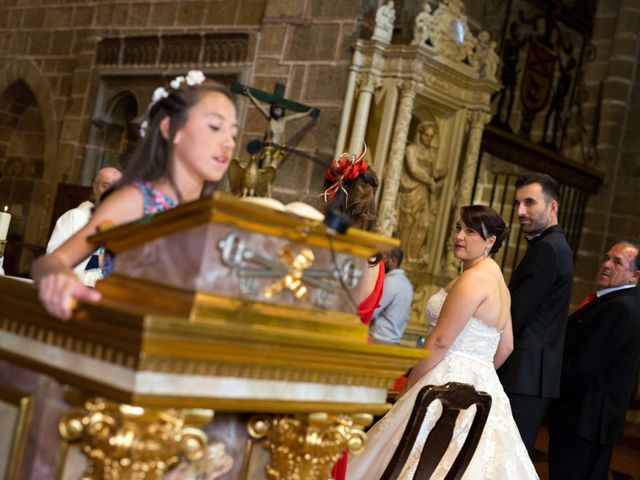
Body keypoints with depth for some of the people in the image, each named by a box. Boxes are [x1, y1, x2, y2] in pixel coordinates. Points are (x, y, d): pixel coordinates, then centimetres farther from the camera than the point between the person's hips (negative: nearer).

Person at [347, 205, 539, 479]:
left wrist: (409, 388, -9)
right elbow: (505, 347, 18)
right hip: (483, 387, 10)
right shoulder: (497, 278, 14)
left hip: (451, 384, -10)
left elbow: (440, 341, -18)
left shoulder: (474, 278, -15)